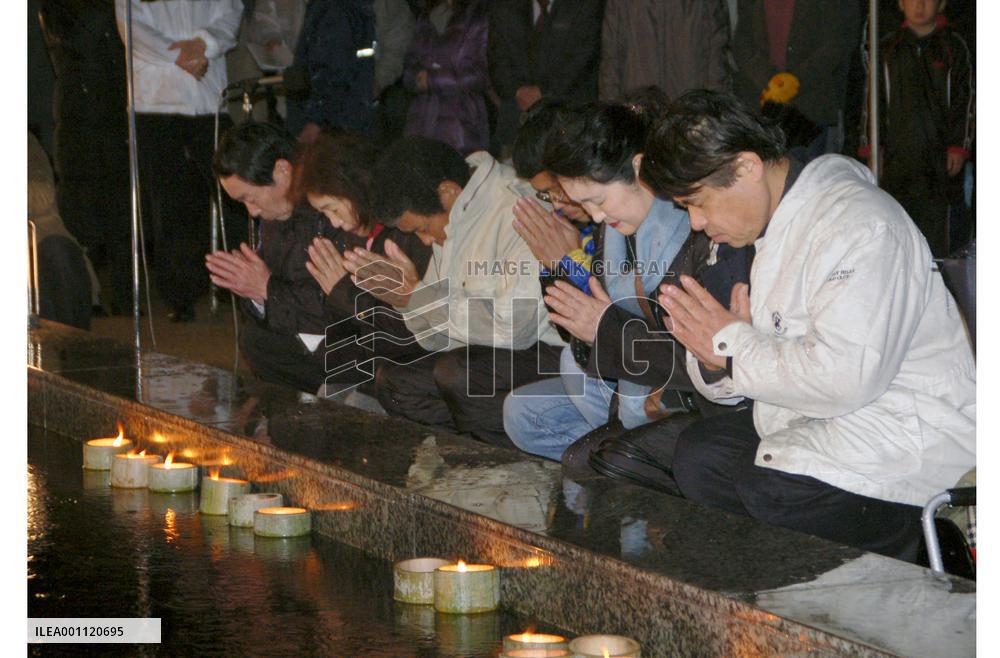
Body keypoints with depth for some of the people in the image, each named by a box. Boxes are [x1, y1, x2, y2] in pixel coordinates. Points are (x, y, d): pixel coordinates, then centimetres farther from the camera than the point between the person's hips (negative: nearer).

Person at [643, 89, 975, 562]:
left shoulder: (859, 226, -19)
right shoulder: (765, 224, 11)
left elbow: (845, 377, -30)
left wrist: (734, 347, -18)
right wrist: (714, 362, -11)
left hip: (907, 426, -9)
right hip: (811, 417, 9)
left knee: (770, 483, -29)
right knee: (697, 455, -8)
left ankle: (902, 547, -4)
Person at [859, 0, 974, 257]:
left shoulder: (954, 47, 5)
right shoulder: (887, 48, 11)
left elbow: (964, 101, 4)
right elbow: (874, 98, 12)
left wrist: (959, 147, -3)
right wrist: (872, 146, 5)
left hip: (939, 152, -2)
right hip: (898, 153, 2)